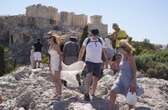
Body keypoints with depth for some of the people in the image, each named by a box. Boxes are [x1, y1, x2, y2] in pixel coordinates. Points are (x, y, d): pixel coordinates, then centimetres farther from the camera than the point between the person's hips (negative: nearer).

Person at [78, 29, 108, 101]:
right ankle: (86, 94, -22)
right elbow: (82, 50, 9)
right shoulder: (87, 40, 0)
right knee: (89, 75, -23)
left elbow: (103, 51, 11)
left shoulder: (101, 40, 4)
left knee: (95, 78, 6)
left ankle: (92, 94, 21)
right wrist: (79, 60, 9)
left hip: (98, 62, 3)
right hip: (89, 61, -2)